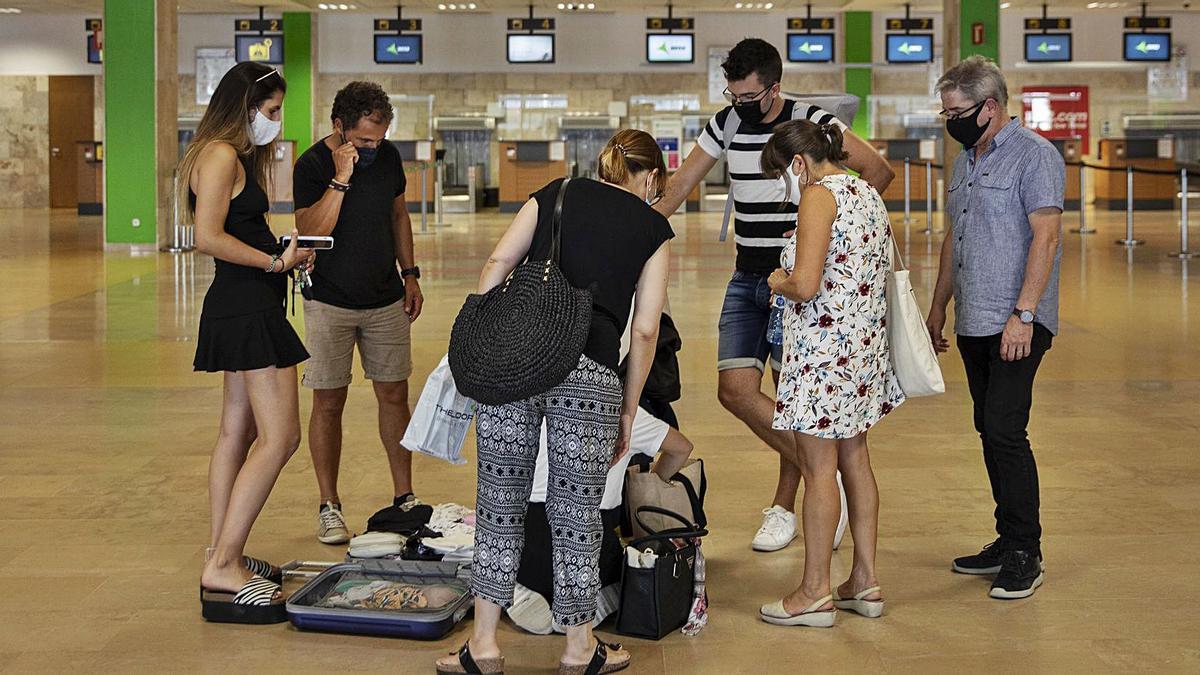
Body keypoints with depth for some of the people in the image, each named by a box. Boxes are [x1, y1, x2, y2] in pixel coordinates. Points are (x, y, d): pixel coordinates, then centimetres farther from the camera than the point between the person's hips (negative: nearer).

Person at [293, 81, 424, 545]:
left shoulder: (387, 156, 1)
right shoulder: (312, 166, -13)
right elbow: (311, 233, -23)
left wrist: (409, 272, 12)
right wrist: (340, 180, -29)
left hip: (386, 299, 4)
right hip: (331, 302, -4)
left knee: (394, 395, 7)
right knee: (329, 403, 1)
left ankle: (404, 496, 19)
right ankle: (329, 507, 10)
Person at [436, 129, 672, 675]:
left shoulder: (555, 194, 18)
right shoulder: (653, 227, 13)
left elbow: (498, 261, 5)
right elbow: (645, 330, 7)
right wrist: (628, 410, 15)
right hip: (588, 369, -2)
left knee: (500, 502, 12)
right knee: (577, 512, 10)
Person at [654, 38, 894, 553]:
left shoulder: (811, 123, -10)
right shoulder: (726, 124, 6)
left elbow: (878, 170, -12)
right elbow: (679, 186, 11)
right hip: (747, 279, 6)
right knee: (734, 389, -5)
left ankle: (783, 509, 16)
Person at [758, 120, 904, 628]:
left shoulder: (820, 196, -15)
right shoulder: (867, 194, 12)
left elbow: (805, 285, -24)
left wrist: (777, 281, -3)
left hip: (826, 348, -9)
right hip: (866, 344, 9)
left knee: (819, 471, -2)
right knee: (855, 461, 15)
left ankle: (815, 592, 5)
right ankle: (865, 581, 21)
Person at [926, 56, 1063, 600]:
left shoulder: (1034, 155, -9)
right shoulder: (966, 161, 17)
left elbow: (1045, 237, -15)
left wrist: (1023, 314, -21)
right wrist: (937, 307, 21)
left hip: (1017, 325, -8)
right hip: (973, 325, 8)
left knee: (1004, 432, -12)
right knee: (991, 433, 10)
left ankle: (1025, 556, -4)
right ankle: (1009, 542, 18)